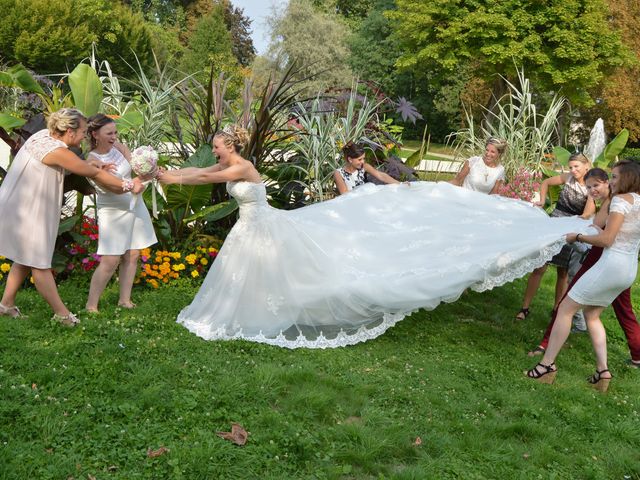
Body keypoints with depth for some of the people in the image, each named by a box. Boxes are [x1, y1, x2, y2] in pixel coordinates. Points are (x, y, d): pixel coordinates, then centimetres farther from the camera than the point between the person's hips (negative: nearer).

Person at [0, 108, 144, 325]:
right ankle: (62, 313, 7)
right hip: (25, 211, -9)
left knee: (26, 258, 19)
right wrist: (127, 185, -6)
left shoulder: (45, 135, 2)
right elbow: (95, 174, -16)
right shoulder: (58, 151, -25)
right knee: (40, 262, -1)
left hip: (22, 207, 9)